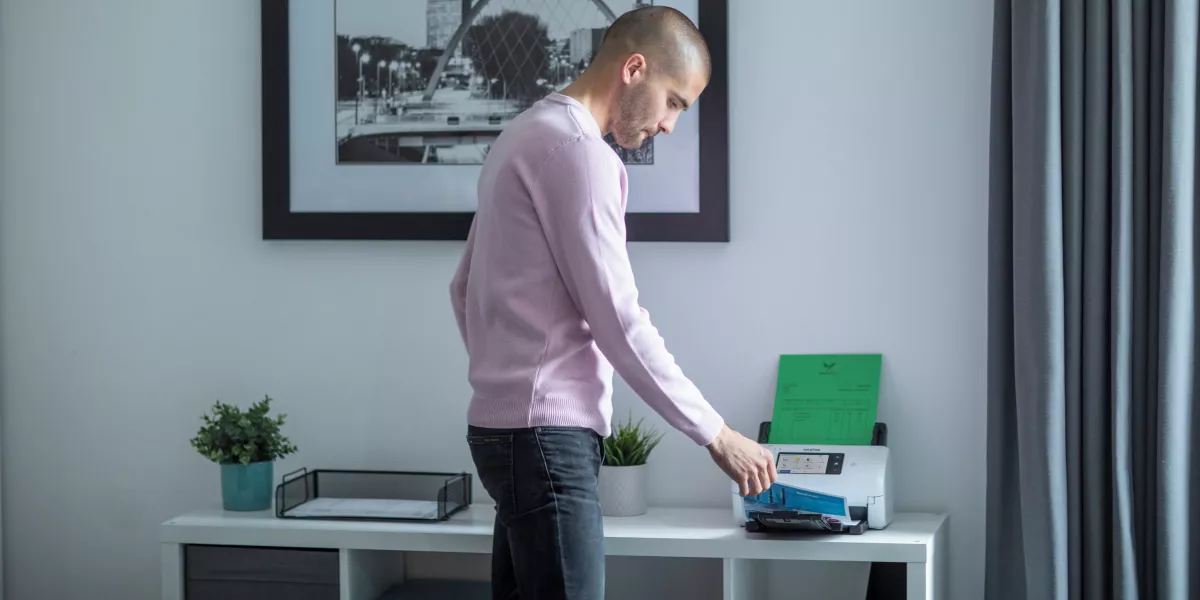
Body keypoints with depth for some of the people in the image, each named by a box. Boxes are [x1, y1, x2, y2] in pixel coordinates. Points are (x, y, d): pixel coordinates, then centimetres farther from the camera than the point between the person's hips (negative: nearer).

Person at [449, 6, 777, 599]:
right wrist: (717, 435, -11)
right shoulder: (577, 150, -14)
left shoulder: (526, 134, 17)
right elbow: (618, 321, -17)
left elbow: (464, 288, 22)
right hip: (547, 434, -10)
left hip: (509, 424, 10)